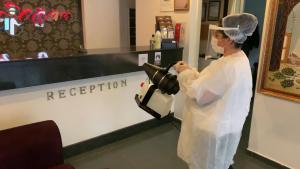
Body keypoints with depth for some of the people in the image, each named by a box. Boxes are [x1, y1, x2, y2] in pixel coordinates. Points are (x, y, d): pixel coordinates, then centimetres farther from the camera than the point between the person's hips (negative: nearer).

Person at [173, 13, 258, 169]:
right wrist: (190, 71, 3)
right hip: (226, 125, 9)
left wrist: (185, 72, -12)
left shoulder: (226, 67, -31)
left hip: (214, 129, -9)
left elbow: (197, 93, -26)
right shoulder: (240, 59, 1)